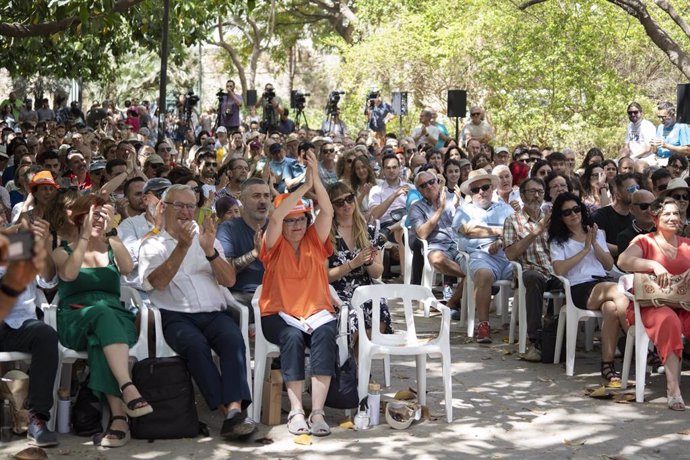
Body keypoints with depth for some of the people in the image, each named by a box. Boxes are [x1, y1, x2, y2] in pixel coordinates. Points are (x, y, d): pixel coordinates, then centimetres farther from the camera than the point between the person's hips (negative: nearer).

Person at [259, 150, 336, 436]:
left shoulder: (314, 241, 11)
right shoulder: (275, 245, 5)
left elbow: (327, 212, -4)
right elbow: (275, 217, -15)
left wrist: (317, 180, -15)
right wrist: (304, 187, -17)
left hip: (316, 311, 2)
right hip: (279, 314, -2)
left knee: (325, 334, -32)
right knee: (293, 337, -34)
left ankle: (317, 412, -34)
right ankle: (296, 411, -31)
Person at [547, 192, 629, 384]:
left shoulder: (597, 234, 26)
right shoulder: (558, 241, 16)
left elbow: (609, 265, 16)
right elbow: (559, 270, -4)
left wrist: (595, 244, 3)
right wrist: (585, 250, -1)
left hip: (603, 284, 3)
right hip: (579, 289, -3)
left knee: (611, 308, -36)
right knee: (618, 293, -34)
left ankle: (608, 364, -33)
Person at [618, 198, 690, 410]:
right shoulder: (645, 241, 7)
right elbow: (623, 261, -11)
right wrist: (654, 265, -24)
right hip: (651, 304, -4)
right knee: (668, 320, -36)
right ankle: (673, 388, -39)